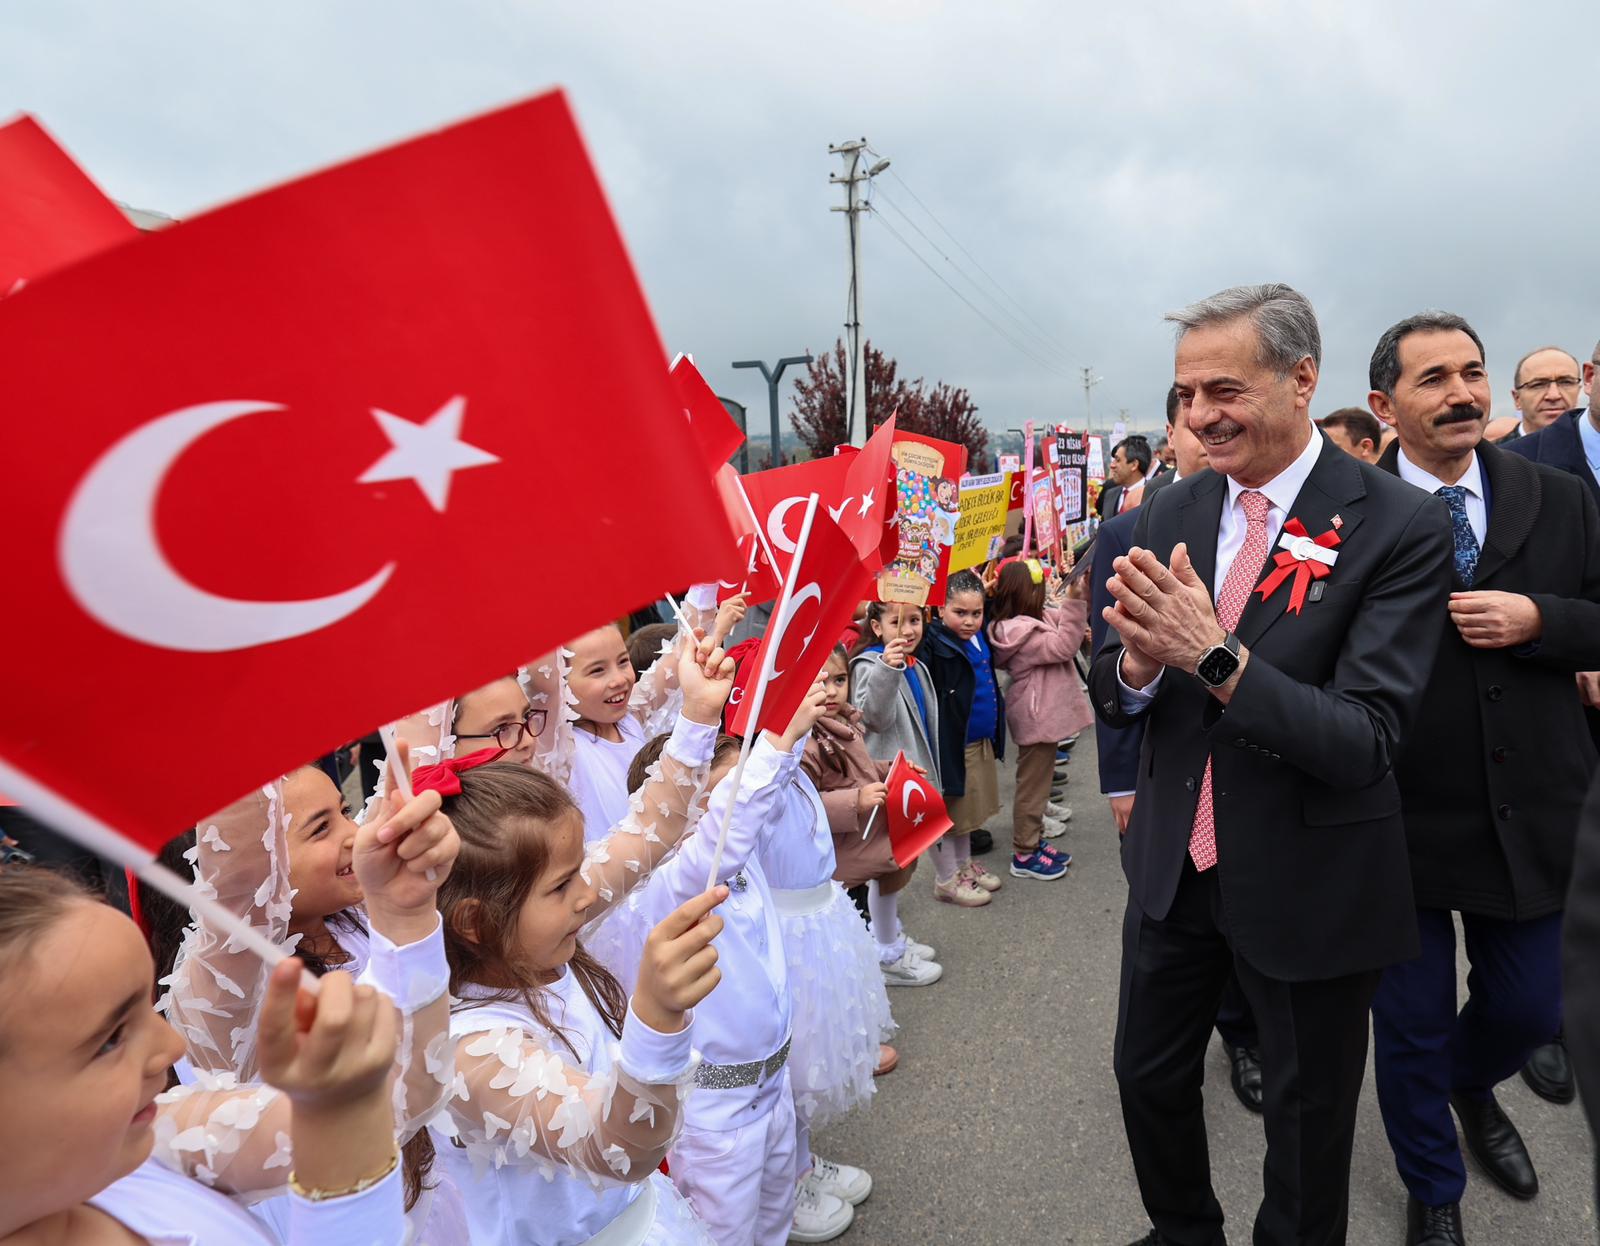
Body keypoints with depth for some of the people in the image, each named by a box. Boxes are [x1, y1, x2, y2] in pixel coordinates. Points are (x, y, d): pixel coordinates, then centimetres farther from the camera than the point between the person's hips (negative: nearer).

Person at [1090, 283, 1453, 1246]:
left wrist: (1215, 655, -35)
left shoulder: (1402, 527, -17)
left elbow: (1368, 741, -23)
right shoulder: (1170, 514, -2)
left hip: (1308, 886, -4)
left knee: (1309, 1114, 18)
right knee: (1150, 1076, 21)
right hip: (1173, 865, 5)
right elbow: (1113, 697, 0)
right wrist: (1137, 662, -23)